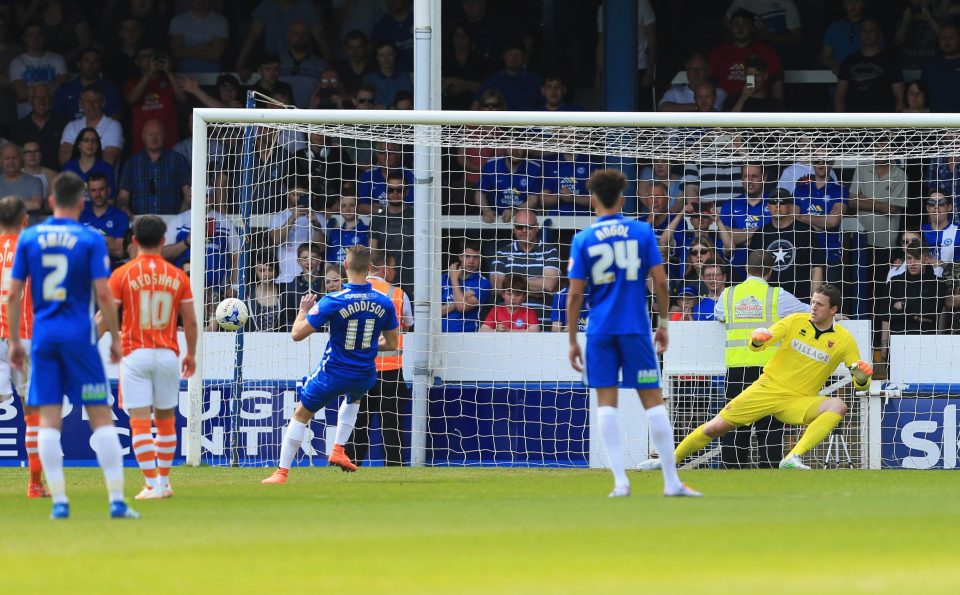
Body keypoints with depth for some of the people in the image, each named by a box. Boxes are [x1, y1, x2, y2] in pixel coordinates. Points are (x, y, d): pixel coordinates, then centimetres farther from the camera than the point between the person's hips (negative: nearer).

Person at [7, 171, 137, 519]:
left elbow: (14, 294, 4)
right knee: (101, 416, 1)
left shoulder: (28, 238, 5)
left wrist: (14, 340, 11)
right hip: (80, 335, -2)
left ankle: (59, 501, -1)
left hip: (43, 335, 2)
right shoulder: (90, 240, -3)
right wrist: (115, 337, 1)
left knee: (48, 420, 3)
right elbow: (103, 294, -9)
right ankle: (117, 500, -3)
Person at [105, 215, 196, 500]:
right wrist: (191, 354, 20)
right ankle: (164, 481, 21)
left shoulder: (122, 274, -4)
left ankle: (152, 485, -10)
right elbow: (190, 321, 6)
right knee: (166, 419, 16)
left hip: (134, 356, -3)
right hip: (168, 356, 3)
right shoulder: (178, 276, 3)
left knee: (140, 422, -3)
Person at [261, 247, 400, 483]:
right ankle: (338, 450, 29)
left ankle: (282, 472, 12)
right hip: (364, 375, 4)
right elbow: (392, 343, 4)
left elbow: (297, 334, -14)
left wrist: (304, 310, 5)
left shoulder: (333, 302, -19)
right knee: (353, 399, 39)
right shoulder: (384, 303, -7)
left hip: (333, 373, -4)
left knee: (301, 415, 14)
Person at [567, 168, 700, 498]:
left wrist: (572, 340, 5)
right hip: (635, 328, 0)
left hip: (600, 331, 0)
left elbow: (575, 295, -1)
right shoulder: (642, 232, 1)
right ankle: (671, 481, 3)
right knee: (653, 400, 4)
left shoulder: (583, 239, 1)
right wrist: (663, 324, 10)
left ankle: (620, 480, -4)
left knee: (606, 402, 4)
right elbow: (660, 283, -1)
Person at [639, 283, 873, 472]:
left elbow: (860, 385, -2)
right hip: (768, 388, 1)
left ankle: (792, 458, -39)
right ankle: (669, 460, 16)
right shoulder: (796, 321, -1)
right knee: (715, 427, -4)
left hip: (799, 401, -1)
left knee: (838, 406, -30)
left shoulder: (843, 340, -4)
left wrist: (862, 376, -26)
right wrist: (757, 338, -24)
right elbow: (756, 343, 0)